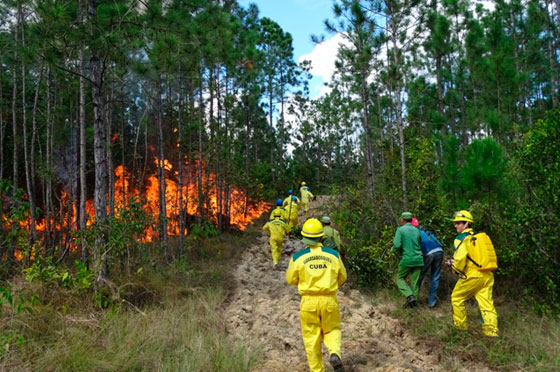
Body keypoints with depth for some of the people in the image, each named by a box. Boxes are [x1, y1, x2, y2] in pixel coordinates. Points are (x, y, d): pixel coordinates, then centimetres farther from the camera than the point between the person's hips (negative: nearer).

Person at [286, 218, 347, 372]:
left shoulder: (298, 257, -8)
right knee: (332, 330, 21)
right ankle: (335, 353, -6)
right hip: (329, 300, 1)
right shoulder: (334, 255, -4)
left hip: (309, 301, -1)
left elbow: (291, 279, 4)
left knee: (311, 338, 12)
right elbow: (342, 278, 8)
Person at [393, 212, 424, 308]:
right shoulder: (417, 230, 8)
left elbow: (397, 245, -14)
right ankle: (414, 300, 11)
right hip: (418, 259, 4)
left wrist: (395, 249, 6)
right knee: (415, 281, 11)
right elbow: (419, 245, 11)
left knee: (400, 278, 13)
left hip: (407, 259, -4)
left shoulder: (400, 229, -5)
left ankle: (410, 296, -5)